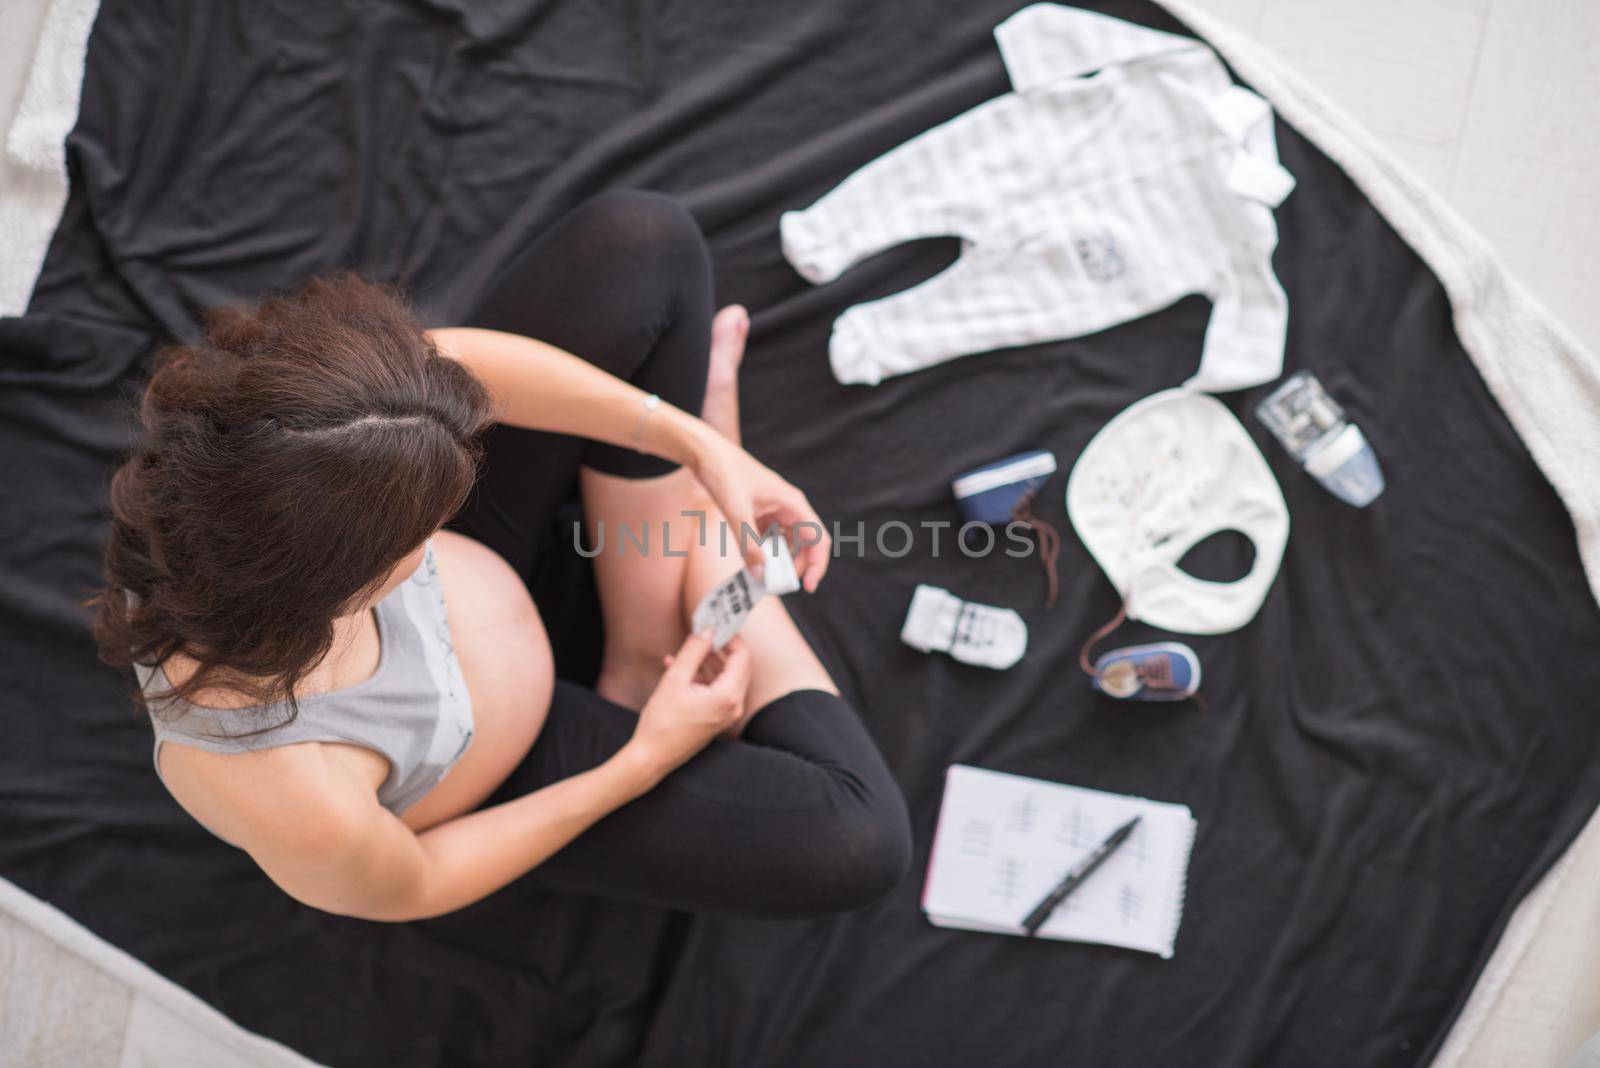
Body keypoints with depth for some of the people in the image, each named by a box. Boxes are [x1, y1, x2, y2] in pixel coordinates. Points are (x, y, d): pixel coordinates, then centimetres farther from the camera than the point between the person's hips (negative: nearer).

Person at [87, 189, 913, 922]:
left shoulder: (246, 437, -36)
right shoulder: (299, 809, -44)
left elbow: (468, 362, -17)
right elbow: (409, 889, -20)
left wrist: (700, 447, -22)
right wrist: (644, 762, -15)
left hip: (475, 562, 4)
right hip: (477, 789, -3)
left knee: (639, 240, -12)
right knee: (853, 844, -14)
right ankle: (711, 560, 10)